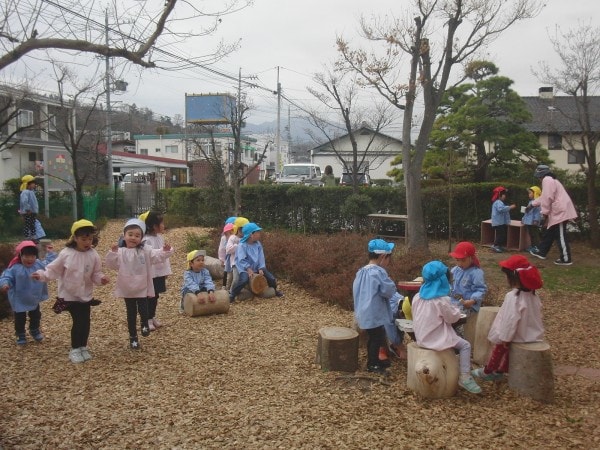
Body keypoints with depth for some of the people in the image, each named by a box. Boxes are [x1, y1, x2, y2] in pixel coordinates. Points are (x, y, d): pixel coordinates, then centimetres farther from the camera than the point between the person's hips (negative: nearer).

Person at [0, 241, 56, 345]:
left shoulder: (39, 265, -8)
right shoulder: (15, 268, -22)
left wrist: (50, 254, 2)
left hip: (35, 299, 4)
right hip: (19, 301, -4)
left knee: (36, 316, 23)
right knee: (20, 319, 11)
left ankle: (35, 330, 47)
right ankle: (20, 335, 32)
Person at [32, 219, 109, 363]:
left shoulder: (93, 255, -8)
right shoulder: (66, 253, -14)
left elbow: (96, 274, -3)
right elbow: (54, 269, -7)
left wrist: (101, 278, -24)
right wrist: (43, 275, -22)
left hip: (86, 295, 3)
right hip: (70, 295, -3)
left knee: (86, 321, 8)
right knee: (78, 321, -3)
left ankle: (83, 347, 28)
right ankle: (75, 349, 16)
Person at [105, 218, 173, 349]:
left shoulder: (145, 250, -3)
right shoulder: (120, 252, -5)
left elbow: (157, 256, -13)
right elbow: (112, 264, -14)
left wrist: (165, 251, -32)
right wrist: (112, 253, -29)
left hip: (142, 288, 0)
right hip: (127, 289, 1)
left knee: (143, 310, -6)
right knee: (131, 314, 12)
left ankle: (144, 324, 28)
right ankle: (133, 337, 26)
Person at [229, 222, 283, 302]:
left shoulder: (258, 244, 1)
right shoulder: (242, 245, -16)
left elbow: (261, 257, -1)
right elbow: (241, 260, -22)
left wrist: (261, 268, -15)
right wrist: (249, 269, -31)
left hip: (256, 268, 5)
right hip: (244, 269, -5)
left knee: (271, 278, -3)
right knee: (244, 279, -36)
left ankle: (274, 290, 30)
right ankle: (232, 294, -16)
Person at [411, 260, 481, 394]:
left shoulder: (417, 297, 0)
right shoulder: (442, 300, -19)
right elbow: (453, 317, -8)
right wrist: (455, 309, 13)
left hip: (421, 338, 7)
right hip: (437, 339, -7)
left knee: (456, 340, 28)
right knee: (465, 345, 6)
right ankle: (464, 377, -3)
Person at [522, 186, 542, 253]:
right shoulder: (530, 202, 18)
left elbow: (538, 212, -21)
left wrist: (536, 220, -27)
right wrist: (523, 218, 26)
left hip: (533, 222, -10)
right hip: (528, 222, 10)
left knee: (535, 235, -6)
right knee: (531, 235, 14)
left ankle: (536, 247, -5)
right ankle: (532, 246, 21)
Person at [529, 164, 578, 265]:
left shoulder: (547, 180, -11)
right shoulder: (551, 180, 24)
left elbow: (548, 197, -20)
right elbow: (544, 197, 34)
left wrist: (544, 213, -13)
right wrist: (532, 204, 41)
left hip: (560, 211, -11)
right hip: (559, 211, 11)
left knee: (560, 236, -6)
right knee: (549, 233, 20)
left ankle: (566, 259, -3)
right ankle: (541, 251, 30)